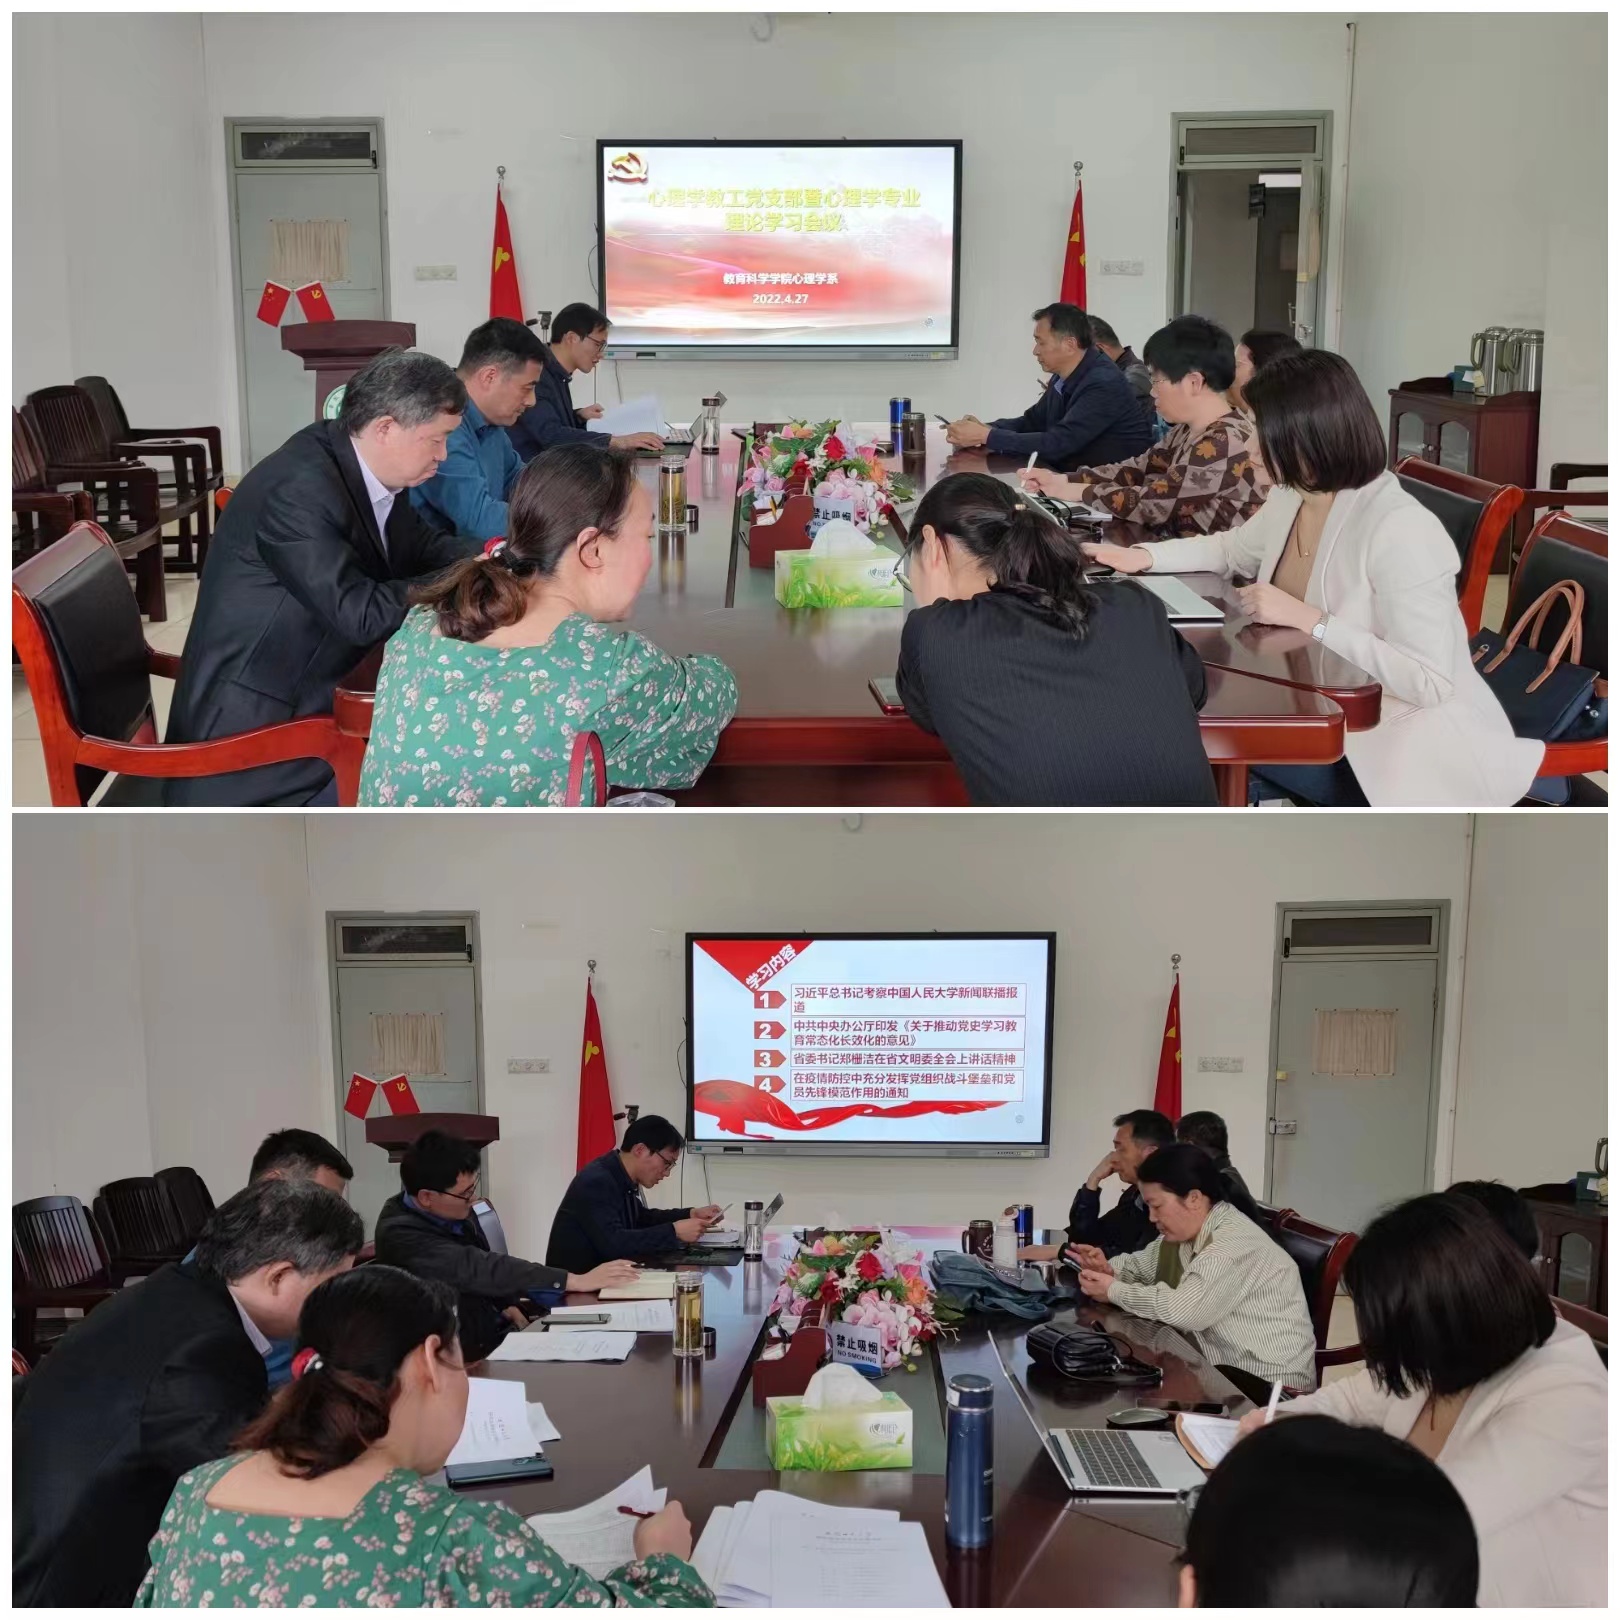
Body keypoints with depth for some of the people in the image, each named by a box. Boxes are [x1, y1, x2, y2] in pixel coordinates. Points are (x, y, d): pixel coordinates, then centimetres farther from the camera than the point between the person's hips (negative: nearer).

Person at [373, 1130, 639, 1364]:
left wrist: (505, 1304, -5)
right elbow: (478, 1269, -32)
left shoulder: (454, 1210, -1)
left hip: (491, 1332, 8)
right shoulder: (401, 1235, -24)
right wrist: (577, 1281, -33)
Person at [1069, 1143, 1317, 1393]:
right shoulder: (1190, 1229, 7)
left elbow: (1183, 1309, -33)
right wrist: (1107, 1268, -1)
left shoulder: (1234, 1243, -24)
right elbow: (1142, 1263, 22)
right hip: (1227, 1364, 8)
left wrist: (1114, 1291, -19)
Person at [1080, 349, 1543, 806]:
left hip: (1404, 741, -8)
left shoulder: (1400, 529, -26)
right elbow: (1230, 548, 26)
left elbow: (1429, 682, -29)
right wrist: (1144, 556, 9)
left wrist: (1308, 619, -30)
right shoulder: (1290, 500, 3)